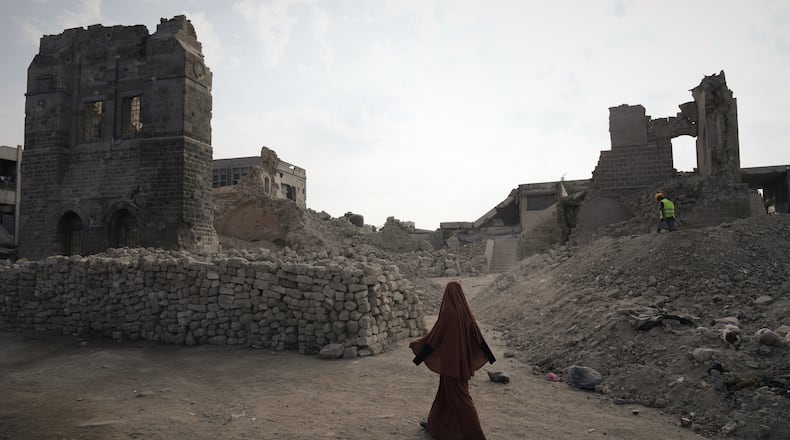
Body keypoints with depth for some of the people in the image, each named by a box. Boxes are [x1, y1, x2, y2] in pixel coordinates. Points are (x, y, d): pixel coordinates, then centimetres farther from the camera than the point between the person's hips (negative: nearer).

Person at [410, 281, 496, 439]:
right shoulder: (466, 312, 0)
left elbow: (434, 335, -15)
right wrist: (489, 355, 16)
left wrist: (416, 345, -1)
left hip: (450, 360, -7)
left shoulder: (447, 312, -20)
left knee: (459, 396, 1)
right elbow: (478, 336, 6)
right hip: (462, 359, 8)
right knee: (445, 391, 20)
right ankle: (434, 423, 33)